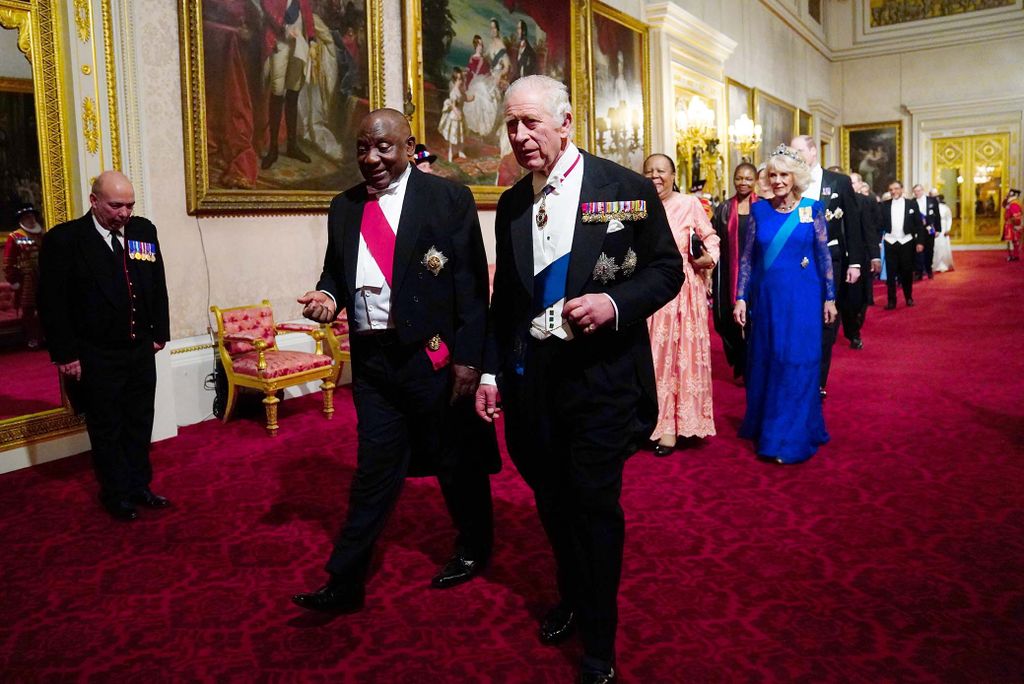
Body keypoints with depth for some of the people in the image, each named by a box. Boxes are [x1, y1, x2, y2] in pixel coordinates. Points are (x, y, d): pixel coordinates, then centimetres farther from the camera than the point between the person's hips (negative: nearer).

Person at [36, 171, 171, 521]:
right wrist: (66, 355, -13)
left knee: (140, 425, 16)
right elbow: (52, 303, -11)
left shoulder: (144, 230, 3)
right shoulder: (63, 239, -11)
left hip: (141, 351, 4)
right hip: (96, 358, -4)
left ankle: (139, 486, 31)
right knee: (106, 430, 11)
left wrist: (160, 332, 8)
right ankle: (116, 495, 26)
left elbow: (158, 285, 10)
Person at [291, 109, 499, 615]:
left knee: (457, 460, 13)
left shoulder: (449, 198, -5)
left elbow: (472, 283, -8)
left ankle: (474, 551, 37)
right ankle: (345, 582, 19)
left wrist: (468, 358, -13)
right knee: (374, 468, 10)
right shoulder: (344, 207, 10)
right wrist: (326, 296, -7)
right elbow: (336, 271, 17)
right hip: (372, 359, 4)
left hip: (435, 356, -3)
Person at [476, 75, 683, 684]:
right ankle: (572, 597, 43)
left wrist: (615, 303, -19)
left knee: (594, 505, 1)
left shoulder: (628, 189, -5)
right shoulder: (512, 204, 8)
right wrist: (491, 371, 10)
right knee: (553, 501, 17)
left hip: (601, 377, -4)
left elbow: (667, 269, -1)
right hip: (530, 377, 5)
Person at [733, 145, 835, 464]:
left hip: (803, 297, -2)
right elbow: (747, 257, 5)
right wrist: (741, 297, 0)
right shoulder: (759, 210, 4)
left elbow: (824, 256, 3)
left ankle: (791, 437, 7)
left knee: (797, 364, -1)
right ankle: (764, 426, 26)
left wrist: (829, 297, 1)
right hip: (767, 297, 2)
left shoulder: (812, 209, 1)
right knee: (765, 363, 9)